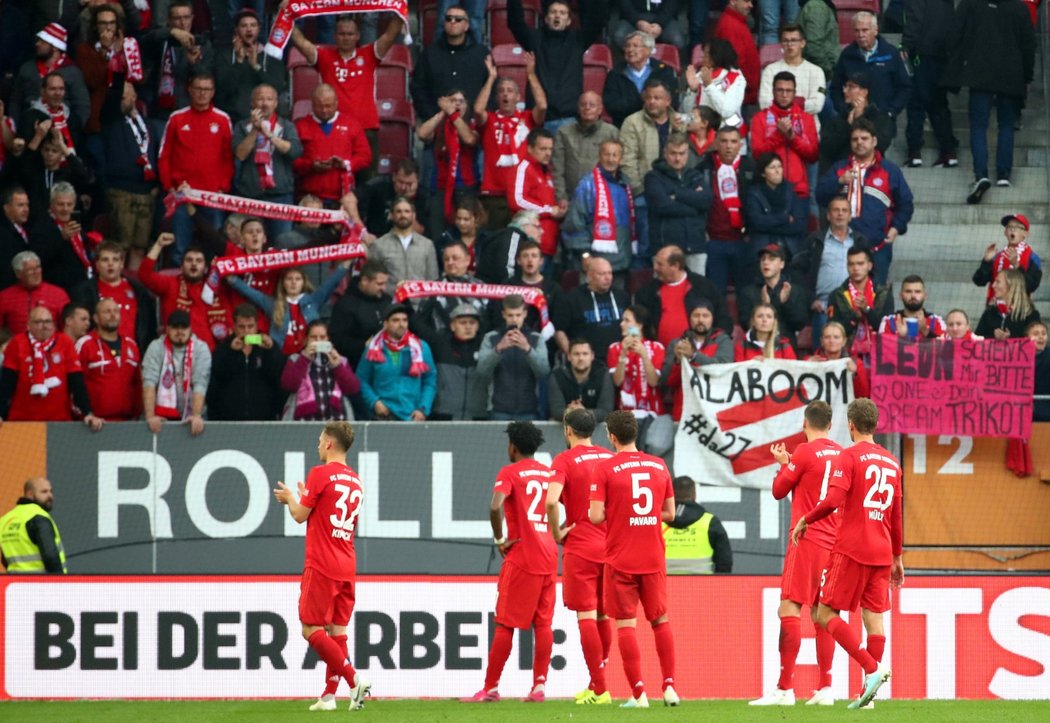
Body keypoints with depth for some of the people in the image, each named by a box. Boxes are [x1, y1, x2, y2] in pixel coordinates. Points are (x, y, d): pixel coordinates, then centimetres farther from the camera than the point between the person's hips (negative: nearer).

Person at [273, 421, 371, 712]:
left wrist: (291, 499, 14)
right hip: (347, 568, 7)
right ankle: (329, 695, 5)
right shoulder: (355, 481, 13)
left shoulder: (320, 474, -10)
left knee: (312, 629, -5)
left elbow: (300, 515, -6)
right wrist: (306, 497, 29)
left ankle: (354, 680, -16)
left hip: (321, 567, -7)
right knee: (337, 630, 8)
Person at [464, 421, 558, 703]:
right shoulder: (551, 473, 11)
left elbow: (495, 506, -23)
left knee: (505, 624, -1)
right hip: (549, 556, 6)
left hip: (521, 556, -6)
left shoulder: (510, 473, -7)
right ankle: (539, 686, 2)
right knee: (543, 623, 7)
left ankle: (490, 688, 2)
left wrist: (500, 540, -11)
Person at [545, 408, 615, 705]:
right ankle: (596, 684, 22)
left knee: (586, 616, -4)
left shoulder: (564, 460, -8)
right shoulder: (610, 458, 8)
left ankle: (600, 689, -6)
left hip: (580, 548, -5)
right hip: (610, 546, 6)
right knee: (603, 616, 14)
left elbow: (551, 500, -23)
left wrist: (556, 533, -9)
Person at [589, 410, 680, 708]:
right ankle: (669, 686, 10)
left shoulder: (605, 468, -8)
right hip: (654, 559, 4)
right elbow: (669, 513, 11)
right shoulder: (659, 466, 6)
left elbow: (596, 516, -13)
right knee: (660, 621, 15)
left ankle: (638, 694, -6)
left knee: (626, 624, -1)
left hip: (620, 560, -4)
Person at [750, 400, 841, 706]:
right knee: (821, 613, 11)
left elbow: (779, 491, 0)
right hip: (833, 542, 7)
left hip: (807, 541, -7)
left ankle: (785, 689, -15)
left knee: (790, 609, -8)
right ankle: (825, 689, 7)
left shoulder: (805, 452, -8)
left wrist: (783, 463, 19)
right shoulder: (841, 455, 10)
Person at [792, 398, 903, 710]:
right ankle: (869, 690, -1)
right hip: (882, 552, 6)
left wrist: (805, 520, -2)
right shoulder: (891, 462, 14)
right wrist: (897, 558, 26)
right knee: (873, 616, 3)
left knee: (826, 614, -3)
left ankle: (872, 668, -17)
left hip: (851, 550, -6)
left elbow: (832, 500, -18)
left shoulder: (850, 456, -6)